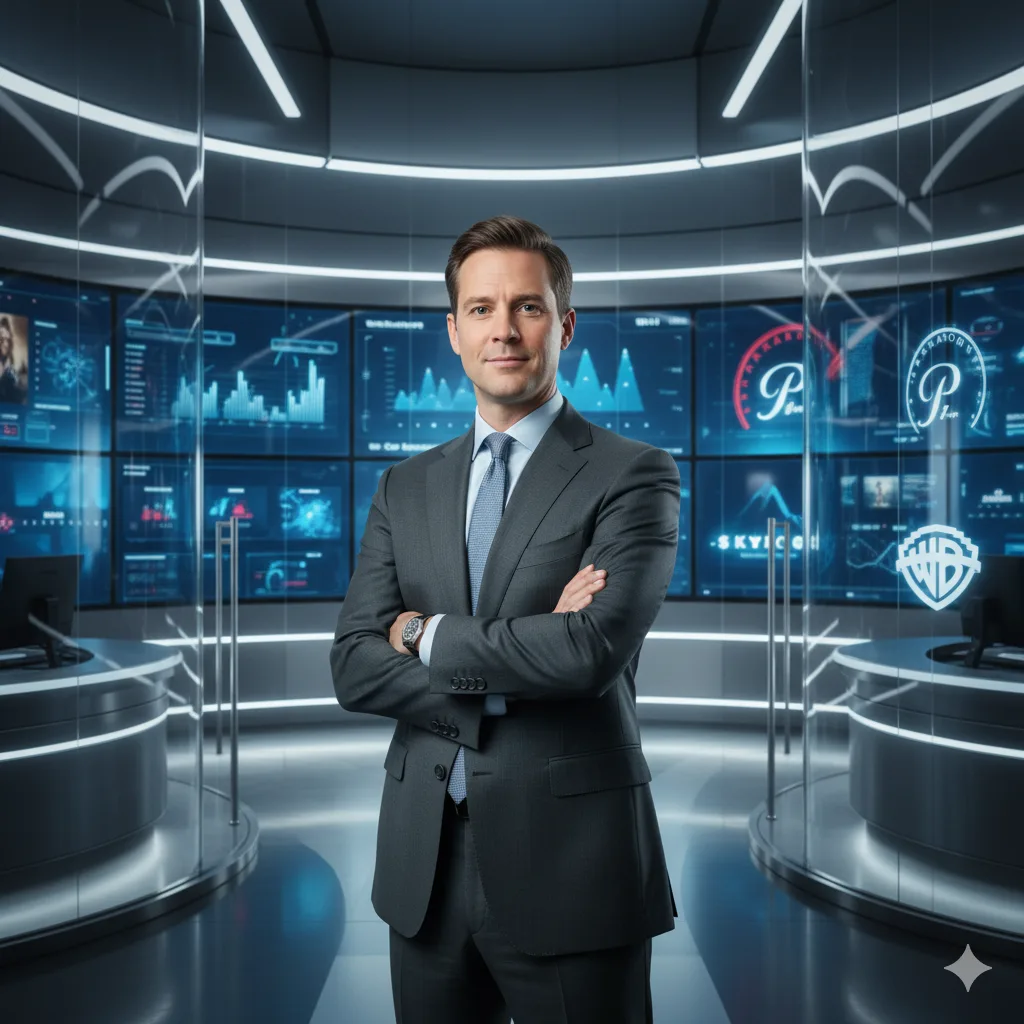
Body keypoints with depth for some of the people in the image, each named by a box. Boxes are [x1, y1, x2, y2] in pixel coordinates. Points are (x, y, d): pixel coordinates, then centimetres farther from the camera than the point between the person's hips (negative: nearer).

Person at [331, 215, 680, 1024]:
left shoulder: (633, 474, -6)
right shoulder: (407, 487, 8)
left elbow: (593, 650, -21)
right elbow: (353, 668, -1)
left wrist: (427, 635, -9)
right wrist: (520, 659, -14)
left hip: (566, 865, -4)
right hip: (425, 866, 5)